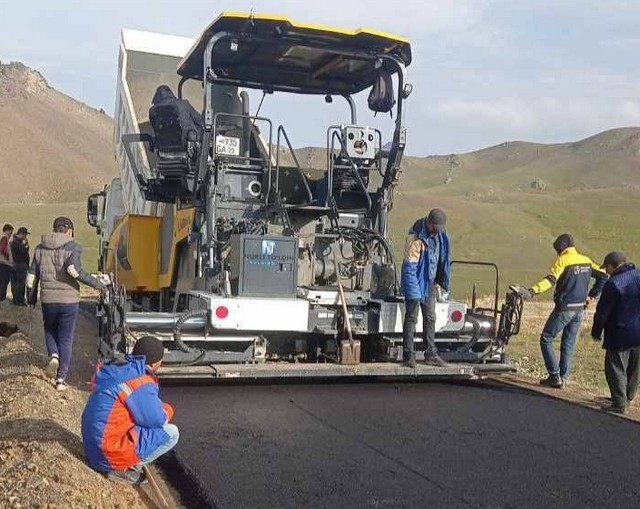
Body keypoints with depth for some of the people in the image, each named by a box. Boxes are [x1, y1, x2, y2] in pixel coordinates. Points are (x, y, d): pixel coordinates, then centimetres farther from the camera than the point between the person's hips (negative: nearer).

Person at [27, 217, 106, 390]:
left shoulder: (40, 249, 6)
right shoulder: (73, 247, -7)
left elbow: (32, 276, 8)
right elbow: (73, 269, -24)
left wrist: (31, 297, 21)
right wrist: (95, 283, -16)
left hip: (48, 300, 3)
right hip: (69, 300, -2)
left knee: (50, 329, 28)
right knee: (66, 339, 8)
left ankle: (53, 356, 1)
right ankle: (60, 379, 9)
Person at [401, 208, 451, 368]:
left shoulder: (439, 235, 2)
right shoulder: (416, 238, -22)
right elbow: (410, 266, -23)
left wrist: (441, 281, 19)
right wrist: (413, 291, -26)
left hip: (430, 283, 8)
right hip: (416, 282, -8)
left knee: (430, 318, 11)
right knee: (411, 318, -1)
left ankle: (431, 355, 18)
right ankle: (408, 355, 7)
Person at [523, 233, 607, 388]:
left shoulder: (562, 260, -11)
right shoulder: (586, 261, 9)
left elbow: (550, 280, -25)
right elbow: (602, 276, 9)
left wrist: (532, 291, -36)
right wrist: (592, 295, 12)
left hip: (564, 308, -7)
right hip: (580, 309, 7)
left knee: (546, 339, 4)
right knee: (568, 344, 14)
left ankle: (555, 376, 0)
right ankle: (563, 379, 16)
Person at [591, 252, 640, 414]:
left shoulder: (613, 284, -17)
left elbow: (602, 312, -13)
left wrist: (596, 332, 0)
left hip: (620, 335, -7)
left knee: (616, 368, 1)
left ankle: (619, 404, 0)